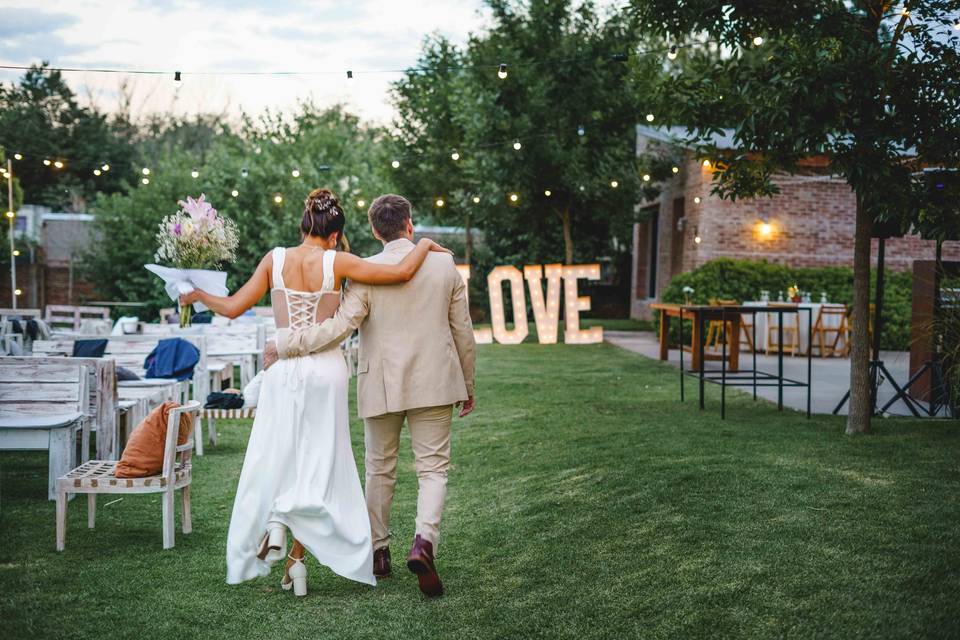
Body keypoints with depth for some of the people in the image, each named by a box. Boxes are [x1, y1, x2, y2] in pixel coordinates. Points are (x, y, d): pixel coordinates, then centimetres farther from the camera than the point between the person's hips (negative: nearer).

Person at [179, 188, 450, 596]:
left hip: (282, 369, 2)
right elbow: (402, 272, -12)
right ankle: (297, 555, -2)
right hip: (326, 369, -1)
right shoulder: (336, 263, -6)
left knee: (275, 462, 15)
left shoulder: (275, 259, 0)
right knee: (319, 463, 7)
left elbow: (233, 308, 2)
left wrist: (197, 296, 20)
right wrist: (424, 245, 7)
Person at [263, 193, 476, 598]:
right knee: (433, 468, 4)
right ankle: (424, 541, -19)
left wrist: (283, 344, -11)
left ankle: (378, 552, 23)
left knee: (380, 470, 15)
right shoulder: (445, 265, 0)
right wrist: (468, 386, 15)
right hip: (434, 383, 1)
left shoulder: (366, 272, -9)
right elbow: (463, 332, 4)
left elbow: (340, 326, -18)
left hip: (381, 386, 0)